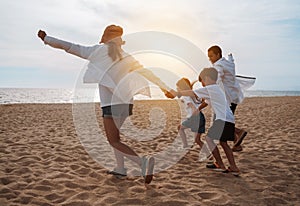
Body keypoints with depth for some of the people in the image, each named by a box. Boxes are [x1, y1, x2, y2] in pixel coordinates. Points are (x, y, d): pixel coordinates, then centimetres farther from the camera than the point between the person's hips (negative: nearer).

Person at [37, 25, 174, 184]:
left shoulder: (98, 51, -2)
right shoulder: (126, 57, 9)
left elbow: (69, 47, 3)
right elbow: (146, 73, 13)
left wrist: (46, 38, 16)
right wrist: (165, 88, 22)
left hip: (110, 103, -6)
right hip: (127, 102, 6)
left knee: (114, 141, -2)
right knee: (113, 135, 23)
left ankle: (143, 162, -22)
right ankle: (120, 169, 25)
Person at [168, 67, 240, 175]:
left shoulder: (209, 89, -6)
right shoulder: (217, 89, 23)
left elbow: (192, 93, -4)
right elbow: (207, 102, 34)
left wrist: (178, 93, 7)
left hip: (223, 120, -10)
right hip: (229, 119, 10)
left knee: (209, 139, -6)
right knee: (223, 142, 17)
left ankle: (221, 165, -4)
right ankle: (234, 168, 18)